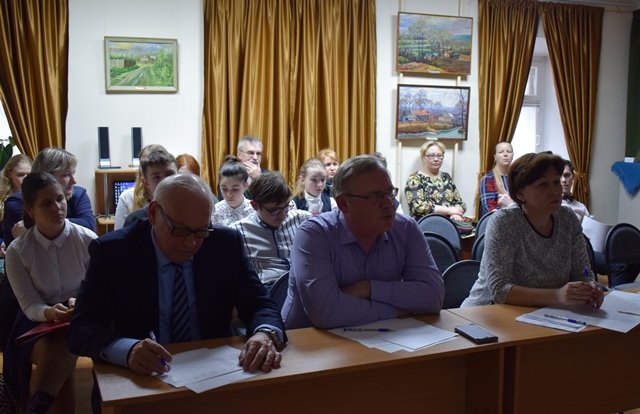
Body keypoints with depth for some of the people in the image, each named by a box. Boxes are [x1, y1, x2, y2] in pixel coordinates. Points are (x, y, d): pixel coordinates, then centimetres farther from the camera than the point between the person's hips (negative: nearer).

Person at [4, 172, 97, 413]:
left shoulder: (88, 240, -6)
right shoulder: (16, 252, -4)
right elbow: (30, 306, -7)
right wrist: (49, 312, -30)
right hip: (38, 324, 1)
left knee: (60, 352, -36)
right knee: (59, 352, -35)